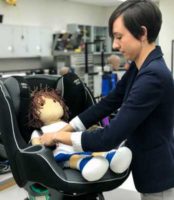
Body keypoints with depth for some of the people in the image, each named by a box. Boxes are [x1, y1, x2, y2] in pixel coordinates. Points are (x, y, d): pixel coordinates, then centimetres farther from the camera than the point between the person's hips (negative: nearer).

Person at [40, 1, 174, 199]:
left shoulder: (153, 76, -29)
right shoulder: (139, 68, 1)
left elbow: (109, 138, -30)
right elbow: (107, 103, 7)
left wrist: (59, 136, -17)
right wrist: (63, 130, 3)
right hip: (151, 170, 9)